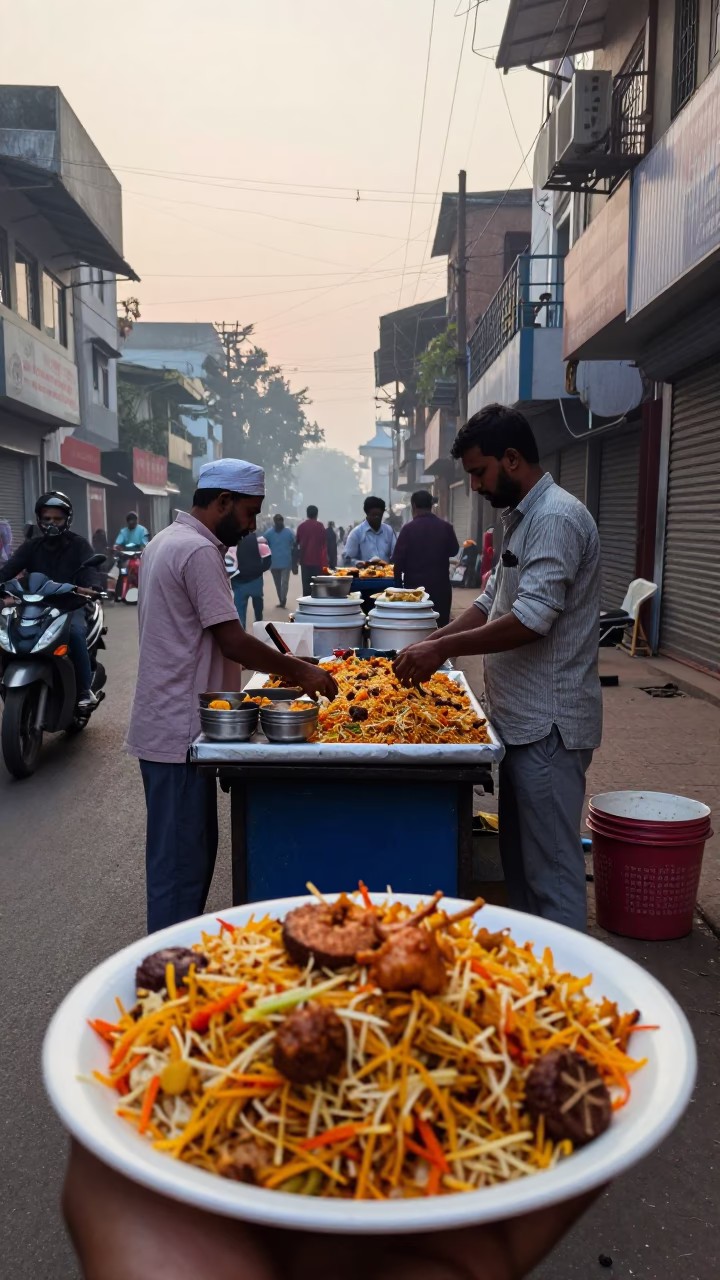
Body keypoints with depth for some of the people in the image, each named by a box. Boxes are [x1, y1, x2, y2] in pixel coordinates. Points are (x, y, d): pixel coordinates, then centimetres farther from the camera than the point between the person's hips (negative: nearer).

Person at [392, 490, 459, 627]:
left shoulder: (408, 528, -8)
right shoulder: (446, 527, -1)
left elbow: (398, 560, -9)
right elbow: (453, 550, 15)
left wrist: (399, 584, 2)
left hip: (415, 585, -2)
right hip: (440, 585, 2)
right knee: (441, 625, 8)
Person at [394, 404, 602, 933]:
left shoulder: (556, 519, -17)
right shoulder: (522, 518, 16)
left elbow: (532, 619, -25)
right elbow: (491, 603, 19)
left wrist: (444, 649, -18)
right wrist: (429, 645, 8)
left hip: (550, 725, -10)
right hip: (525, 718, 11)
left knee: (551, 869, -1)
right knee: (519, 857, 19)